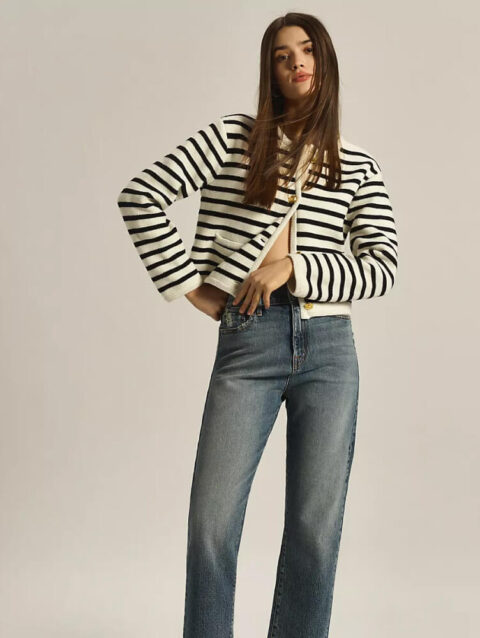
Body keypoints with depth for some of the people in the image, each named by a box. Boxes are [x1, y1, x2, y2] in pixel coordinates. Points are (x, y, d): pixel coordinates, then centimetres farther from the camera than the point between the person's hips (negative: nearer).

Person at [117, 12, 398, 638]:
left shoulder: (357, 165, 10)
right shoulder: (231, 138, 4)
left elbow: (383, 267, 2)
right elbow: (140, 197, 0)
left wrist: (291, 268, -11)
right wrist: (189, 284, -2)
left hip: (330, 350, 2)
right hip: (247, 346, -2)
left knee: (316, 526, 6)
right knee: (211, 524, -3)